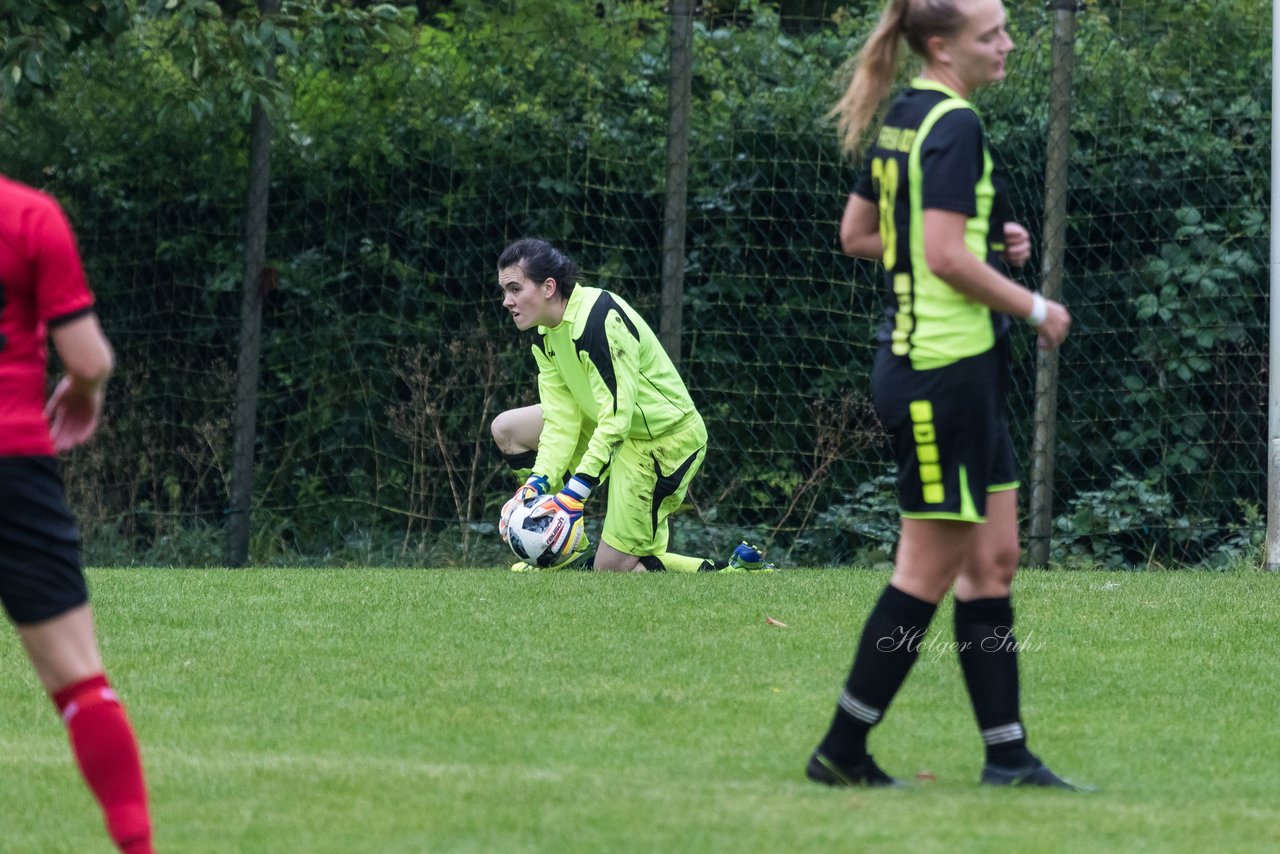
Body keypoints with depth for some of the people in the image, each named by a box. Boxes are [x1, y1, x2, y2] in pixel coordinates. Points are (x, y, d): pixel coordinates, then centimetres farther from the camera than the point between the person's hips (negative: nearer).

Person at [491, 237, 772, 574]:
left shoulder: (599, 318, -28)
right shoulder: (546, 337, 1)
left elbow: (616, 420, -32)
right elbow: (561, 421, -2)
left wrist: (573, 495, -34)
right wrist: (537, 483, -18)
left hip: (665, 440, -10)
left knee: (612, 571, -8)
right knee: (507, 429, 7)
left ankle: (737, 570, 1)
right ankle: (568, 547, 7)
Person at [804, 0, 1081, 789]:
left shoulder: (901, 120, 12)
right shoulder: (954, 126, -16)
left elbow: (858, 233, 19)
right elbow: (948, 257, -23)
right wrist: (1036, 308, -11)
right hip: (945, 366, -10)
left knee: (994, 555, 10)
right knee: (931, 568, -3)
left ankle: (1008, 757, 11)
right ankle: (843, 750, 3)